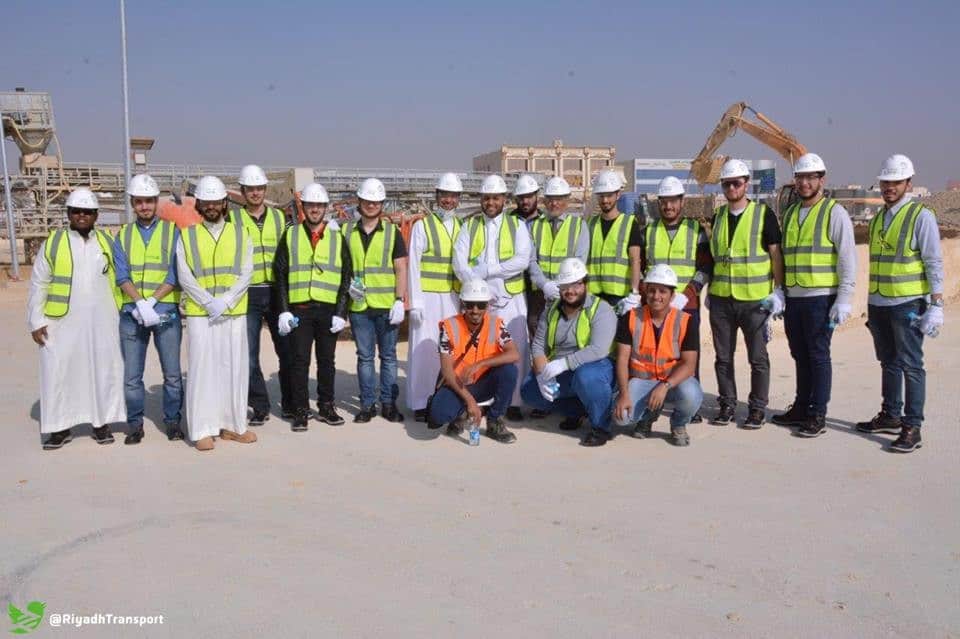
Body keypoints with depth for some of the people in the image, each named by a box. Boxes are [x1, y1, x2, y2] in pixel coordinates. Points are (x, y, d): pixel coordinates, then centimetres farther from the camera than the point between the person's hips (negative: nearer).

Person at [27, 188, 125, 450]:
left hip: (102, 323, 2)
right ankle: (60, 427, 13)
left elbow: (119, 280, 11)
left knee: (105, 370, 6)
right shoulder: (53, 243, 1)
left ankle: (102, 423, 19)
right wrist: (36, 321, -2)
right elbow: (38, 285, 3)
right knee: (59, 373, 1)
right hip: (62, 323, -2)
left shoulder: (107, 242, 8)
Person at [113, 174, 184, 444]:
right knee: (132, 374, 4)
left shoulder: (172, 231, 3)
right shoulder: (123, 236, 10)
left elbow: (175, 275, -5)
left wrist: (151, 301, -14)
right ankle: (135, 424, 15)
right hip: (132, 312, 2)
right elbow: (122, 277, 0)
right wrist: (140, 304, -15)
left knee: (172, 372, 4)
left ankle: (172, 421, 17)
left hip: (166, 310, -2)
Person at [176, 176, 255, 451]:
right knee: (201, 368, -3)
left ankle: (232, 424, 15)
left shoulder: (240, 233, 9)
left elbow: (246, 274, 1)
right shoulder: (187, 235, 5)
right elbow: (184, 276, -2)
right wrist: (209, 303, -12)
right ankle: (202, 430, 3)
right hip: (199, 314, -2)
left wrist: (225, 302, -11)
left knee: (235, 367, 5)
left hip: (234, 313, 2)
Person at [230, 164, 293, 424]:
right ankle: (260, 407, 12)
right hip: (248, 293, -2)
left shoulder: (279, 216, 11)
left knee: (288, 349, 5)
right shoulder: (232, 218, 4)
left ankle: (290, 403, 18)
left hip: (277, 291, 2)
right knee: (250, 354, 1)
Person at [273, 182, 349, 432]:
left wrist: (341, 312, -2)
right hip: (299, 309, -1)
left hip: (328, 310, 1)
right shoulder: (290, 236, 7)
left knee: (327, 360, 9)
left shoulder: (338, 238, 8)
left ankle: (326, 407, 21)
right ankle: (300, 411, 8)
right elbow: (280, 275, 4)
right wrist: (283, 311, -4)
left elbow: (346, 278, 6)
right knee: (300, 361, 0)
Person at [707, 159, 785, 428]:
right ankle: (727, 404, 20)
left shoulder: (763, 214, -3)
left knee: (757, 356, 2)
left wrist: (778, 291, -8)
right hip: (721, 298, 4)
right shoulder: (718, 216, 10)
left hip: (754, 299, -4)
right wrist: (710, 290, 16)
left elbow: (776, 254, -3)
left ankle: (758, 408, 13)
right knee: (723, 356, 8)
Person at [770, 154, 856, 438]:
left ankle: (818, 416, 5)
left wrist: (844, 298, -15)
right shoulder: (790, 213, 15)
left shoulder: (834, 212, -4)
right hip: (793, 297, 6)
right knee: (800, 355, 12)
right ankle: (801, 408, 22)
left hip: (821, 297, -6)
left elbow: (848, 257, -9)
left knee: (818, 355, -2)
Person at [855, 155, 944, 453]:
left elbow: (934, 264, -9)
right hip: (879, 303, 7)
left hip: (908, 304, -6)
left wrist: (936, 306, -15)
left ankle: (912, 428, 0)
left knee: (910, 365, -4)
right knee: (888, 363, 15)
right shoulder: (878, 218, 13)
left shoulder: (921, 216, -7)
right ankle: (890, 416, 26)